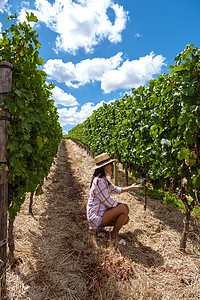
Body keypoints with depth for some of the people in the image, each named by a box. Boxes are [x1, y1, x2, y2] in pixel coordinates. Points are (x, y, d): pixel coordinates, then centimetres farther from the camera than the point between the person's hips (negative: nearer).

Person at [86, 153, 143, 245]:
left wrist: (131, 187, 14)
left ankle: (99, 226, 13)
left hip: (100, 212, 10)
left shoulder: (103, 179, 8)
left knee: (125, 219, 9)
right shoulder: (99, 181, -24)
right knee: (124, 208, -21)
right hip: (95, 216, -10)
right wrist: (121, 206, -5)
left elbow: (116, 190, 18)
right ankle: (114, 236, -3)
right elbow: (109, 202, -21)